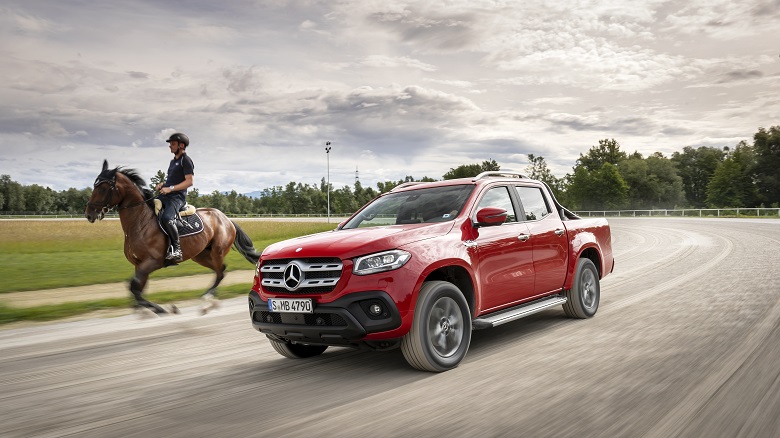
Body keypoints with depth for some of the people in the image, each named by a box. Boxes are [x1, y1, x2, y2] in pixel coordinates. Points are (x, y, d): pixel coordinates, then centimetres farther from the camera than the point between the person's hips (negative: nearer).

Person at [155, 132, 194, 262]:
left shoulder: (186, 160, -6)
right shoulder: (173, 161, 23)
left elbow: (189, 182, -14)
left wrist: (170, 188, -20)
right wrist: (162, 184, 10)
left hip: (177, 197, -10)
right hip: (165, 196, 10)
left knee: (166, 218, -34)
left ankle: (176, 250, -27)